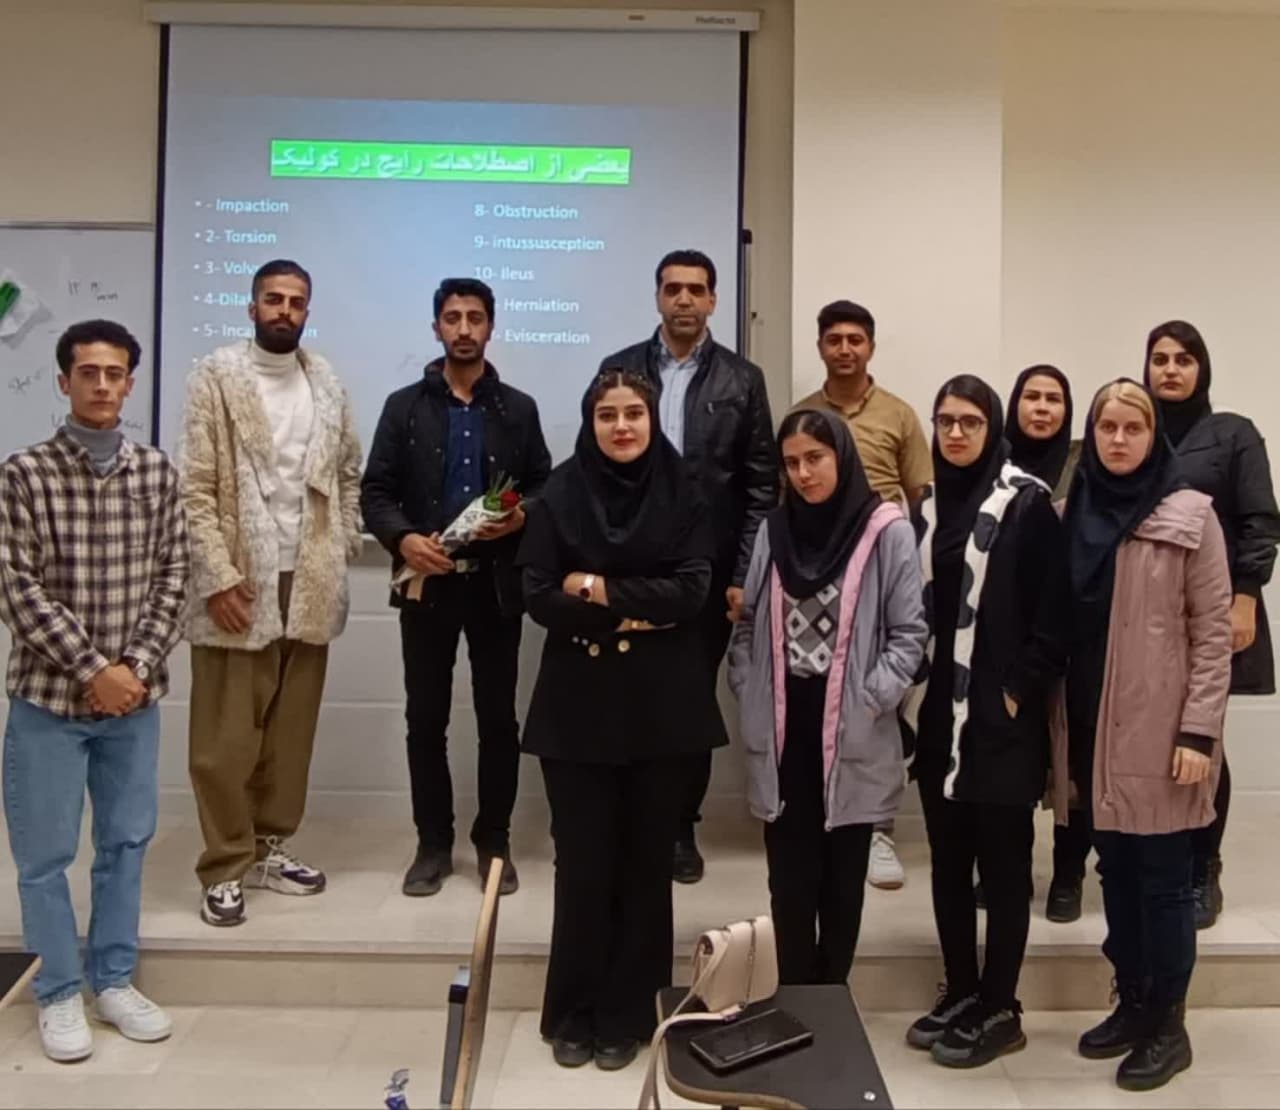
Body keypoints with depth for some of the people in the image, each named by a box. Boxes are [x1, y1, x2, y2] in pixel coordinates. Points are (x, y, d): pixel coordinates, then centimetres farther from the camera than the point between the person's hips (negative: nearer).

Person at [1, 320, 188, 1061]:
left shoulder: (157, 472, 2)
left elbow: (173, 577, 2)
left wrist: (135, 666, -9)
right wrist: (90, 669, -15)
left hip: (135, 694, 3)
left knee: (127, 841, 13)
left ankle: (115, 980, 29)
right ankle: (60, 994, 23)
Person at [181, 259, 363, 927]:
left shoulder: (327, 383, 11)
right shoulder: (216, 377, -2)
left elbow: (349, 474, 15)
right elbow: (195, 488, -7)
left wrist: (342, 552, 4)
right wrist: (218, 576, -14)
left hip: (310, 584, 4)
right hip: (239, 583, -4)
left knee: (291, 730, 10)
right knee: (226, 738, 1)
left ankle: (270, 847, 23)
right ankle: (225, 867, 12)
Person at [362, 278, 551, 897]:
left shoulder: (519, 409, 8)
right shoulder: (405, 406, 6)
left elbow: (546, 486, 8)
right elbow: (375, 492, 2)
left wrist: (521, 517, -13)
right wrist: (403, 539, -16)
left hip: (496, 584, 0)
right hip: (427, 582, 0)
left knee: (498, 719, 6)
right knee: (425, 719, 6)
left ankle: (493, 841, 19)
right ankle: (433, 844, 19)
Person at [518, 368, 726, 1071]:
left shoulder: (681, 494, 2)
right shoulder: (559, 494, 1)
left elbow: (692, 590, -8)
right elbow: (538, 596, -6)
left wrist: (599, 588, -12)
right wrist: (635, 613, -14)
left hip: (659, 703, 1)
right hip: (578, 703, 0)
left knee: (645, 857, 6)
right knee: (583, 858, 2)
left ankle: (626, 1014, 22)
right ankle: (572, 1013, 20)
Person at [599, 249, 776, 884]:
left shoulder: (742, 379, 3)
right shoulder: (619, 370, 4)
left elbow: (761, 484, 1)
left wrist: (745, 574, -6)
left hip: (709, 569, 0)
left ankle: (681, 828, 23)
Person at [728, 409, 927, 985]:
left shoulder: (887, 532, -5)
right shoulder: (774, 529, 9)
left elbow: (909, 633, -6)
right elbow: (748, 622, 11)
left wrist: (869, 701, -13)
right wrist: (748, 695, 0)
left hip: (852, 734, -3)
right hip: (782, 729, 3)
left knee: (842, 875, 11)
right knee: (789, 875, 9)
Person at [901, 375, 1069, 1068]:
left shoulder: (1027, 503, -6)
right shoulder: (926, 505, 10)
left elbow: (1051, 614, -9)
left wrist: (1019, 693, -12)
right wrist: (911, 696, 6)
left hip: (1001, 718, -5)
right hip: (936, 715, 6)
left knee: (1002, 866, 4)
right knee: (948, 863, 13)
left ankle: (999, 1011, 16)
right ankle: (960, 993, 26)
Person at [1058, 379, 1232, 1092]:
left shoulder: (1190, 516, -5)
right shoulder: (1075, 513, 8)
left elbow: (1214, 631, -7)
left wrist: (1199, 731, -13)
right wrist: (1062, 725, 8)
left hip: (1159, 733, -4)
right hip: (1093, 728, 5)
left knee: (1162, 880, 4)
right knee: (1117, 873, 14)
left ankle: (1168, 1026, 18)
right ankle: (1132, 1005, 29)